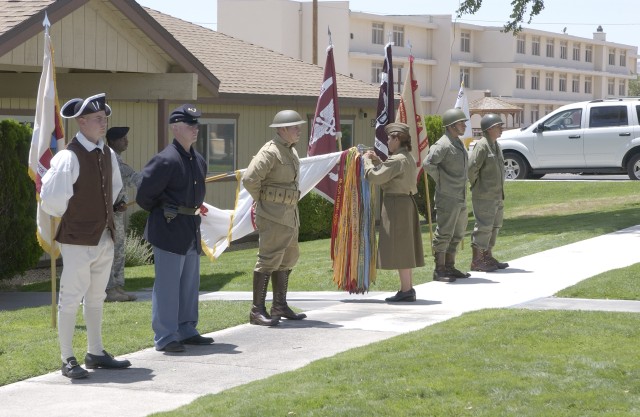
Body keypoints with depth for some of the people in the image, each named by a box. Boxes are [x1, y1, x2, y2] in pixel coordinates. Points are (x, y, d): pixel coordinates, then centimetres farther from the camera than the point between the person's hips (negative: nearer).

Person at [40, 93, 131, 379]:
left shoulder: (108, 154, 7)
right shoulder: (69, 157, -18)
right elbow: (50, 199, -19)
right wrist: (70, 219, -5)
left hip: (105, 237, 8)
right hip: (78, 240, -8)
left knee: (96, 298, 17)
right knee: (71, 299, -2)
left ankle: (95, 353, 27)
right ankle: (67, 360, 4)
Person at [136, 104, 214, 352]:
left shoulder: (199, 160, 10)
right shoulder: (166, 160, -17)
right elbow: (144, 194, -13)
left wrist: (196, 211, 16)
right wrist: (160, 213, 1)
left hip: (192, 229, 9)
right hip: (169, 229, -9)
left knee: (190, 283, 14)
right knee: (168, 284, -4)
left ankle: (186, 331, 24)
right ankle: (165, 338, 0)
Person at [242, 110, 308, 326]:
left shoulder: (291, 151, 14)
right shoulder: (270, 152, -16)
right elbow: (249, 179, -23)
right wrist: (262, 200, -10)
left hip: (290, 215, 10)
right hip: (273, 216, -10)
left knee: (287, 260, 15)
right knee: (268, 260, -9)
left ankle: (280, 306, 24)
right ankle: (257, 311, -6)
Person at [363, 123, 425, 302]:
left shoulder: (397, 160, -19)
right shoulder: (408, 158, 12)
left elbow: (375, 177, -20)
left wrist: (367, 161, -4)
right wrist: (377, 160, 16)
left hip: (396, 205, -10)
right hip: (407, 202, 10)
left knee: (398, 248, -5)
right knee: (404, 248, 14)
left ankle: (406, 290, -3)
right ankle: (408, 288, 19)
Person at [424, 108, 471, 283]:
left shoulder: (459, 143, 15)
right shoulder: (444, 144, -15)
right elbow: (428, 163, -25)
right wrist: (440, 180, -15)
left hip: (460, 198, 10)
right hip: (447, 198, -10)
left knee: (457, 234, 14)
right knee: (444, 234, -6)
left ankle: (450, 267, 23)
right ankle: (439, 270, -2)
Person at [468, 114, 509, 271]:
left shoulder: (496, 146, 14)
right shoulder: (482, 146, -16)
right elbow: (471, 167, -23)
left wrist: (500, 191, 17)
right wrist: (476, 185, -11)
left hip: (497, 195, 10)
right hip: (484, 196, -10)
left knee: (494, 226, 14)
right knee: (483, 227, -7)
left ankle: (488, 257, 22)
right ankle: (476, 260, -3)